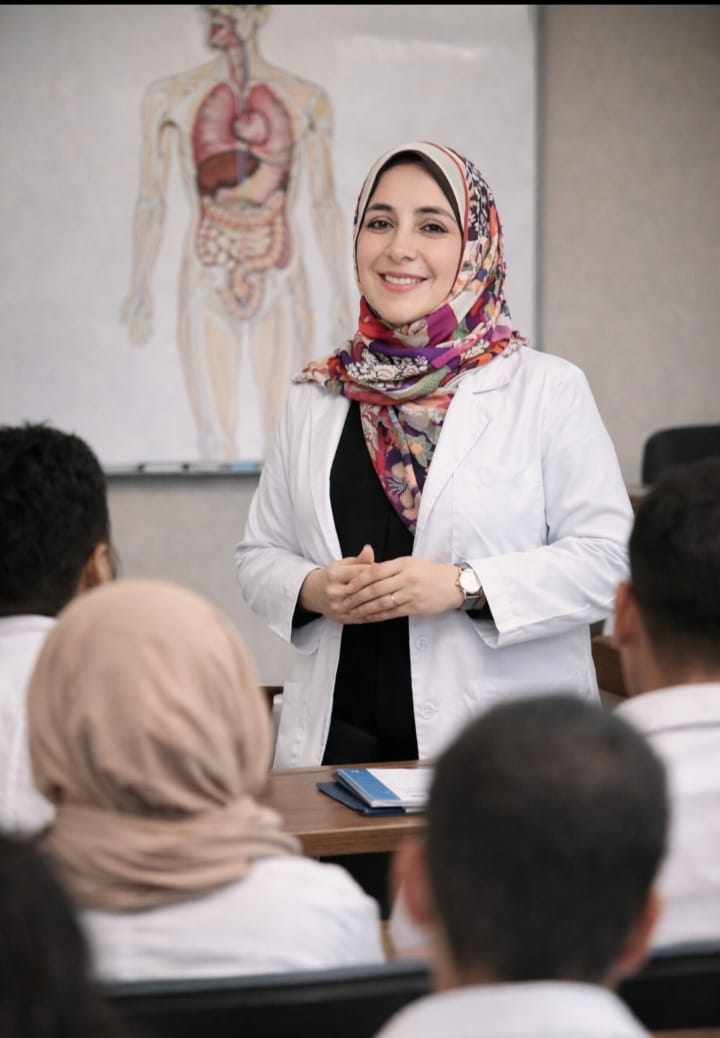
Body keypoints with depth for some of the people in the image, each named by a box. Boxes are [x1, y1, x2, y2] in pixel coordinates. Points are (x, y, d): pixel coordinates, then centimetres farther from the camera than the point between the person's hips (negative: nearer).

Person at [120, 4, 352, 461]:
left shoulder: (307, 100, 6)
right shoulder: (172, 97, 5)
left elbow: (325, 203, 9)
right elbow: (152, 200, 6)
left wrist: (339, 290, 5)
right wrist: (140, 287, -1)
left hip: (282, 285, 0)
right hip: (208, 285, 0)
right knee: (215, 434, -1)